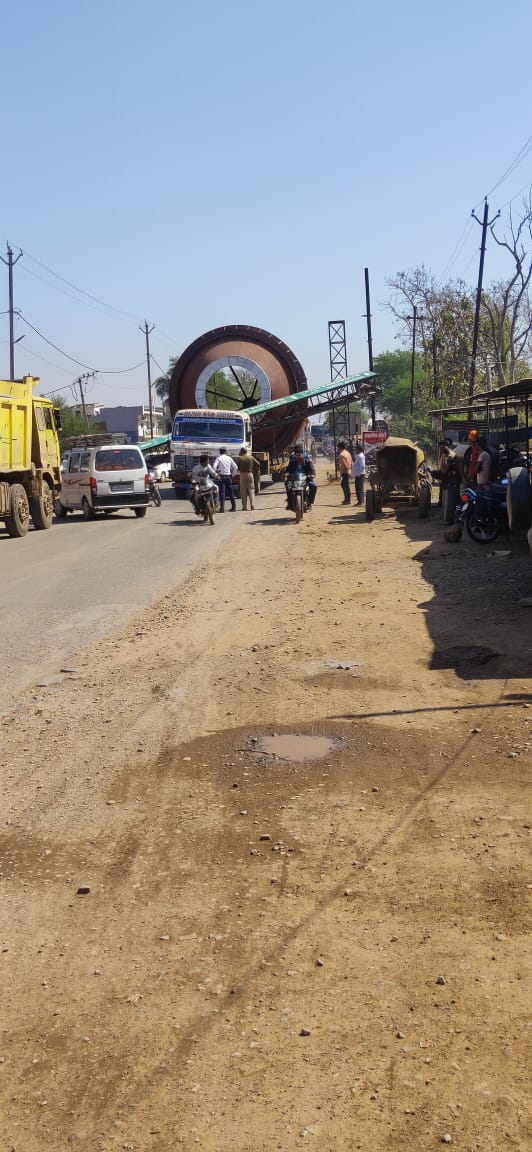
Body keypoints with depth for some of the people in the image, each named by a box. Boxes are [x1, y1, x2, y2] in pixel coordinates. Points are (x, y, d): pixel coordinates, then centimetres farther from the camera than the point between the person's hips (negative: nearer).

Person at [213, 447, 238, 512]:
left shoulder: (218, 458, -2)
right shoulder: (229, 458, 8)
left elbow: (215, 467, -16)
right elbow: (235, 467, 8)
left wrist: (217, 475, -8)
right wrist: (232, 475, 14)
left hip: (221, 476, -3)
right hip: (228, 476, 3)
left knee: (222, 492, -6)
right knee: (230, 492, 11)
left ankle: (222, 508, -13)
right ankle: (234, 507, 16)